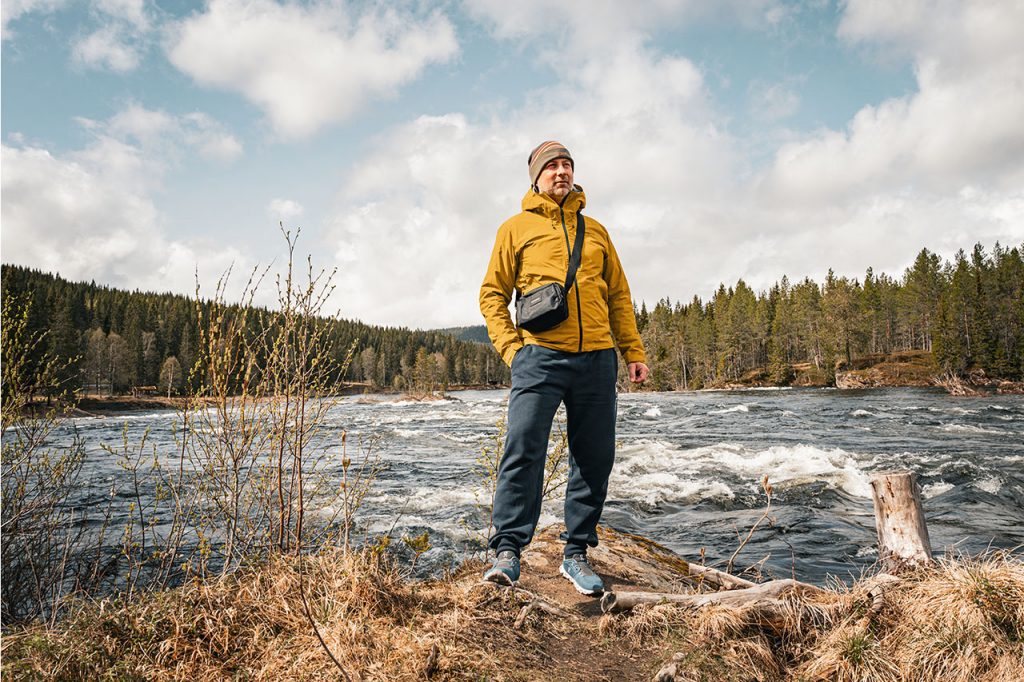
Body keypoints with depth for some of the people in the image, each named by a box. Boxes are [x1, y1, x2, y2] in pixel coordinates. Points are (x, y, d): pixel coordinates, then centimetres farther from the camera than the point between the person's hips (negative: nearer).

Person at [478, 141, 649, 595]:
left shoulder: (596, 230, 20)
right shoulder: (517, 228, 10)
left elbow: (618, 295, 20)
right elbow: (492, 293, 7)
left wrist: (633, 351, 11)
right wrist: (510, 348, -5)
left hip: (597, 358, 4)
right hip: (540, 356, -3)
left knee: (595, 459, 4)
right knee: (523, 450, -12)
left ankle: (576, 553, 16)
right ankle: (508, 550, -1)